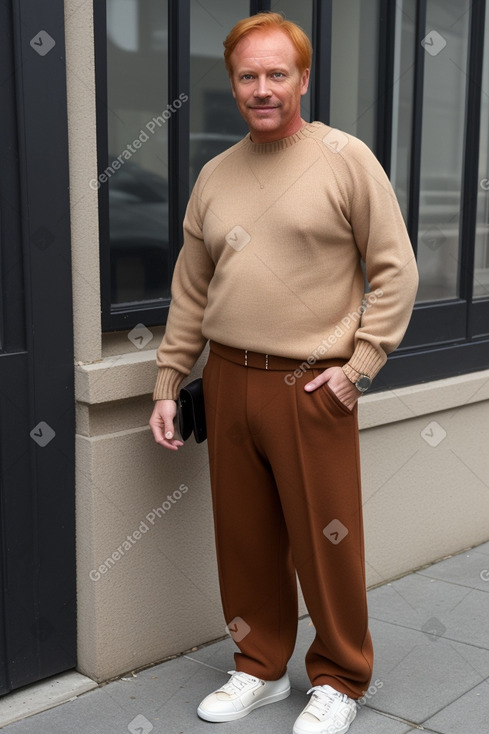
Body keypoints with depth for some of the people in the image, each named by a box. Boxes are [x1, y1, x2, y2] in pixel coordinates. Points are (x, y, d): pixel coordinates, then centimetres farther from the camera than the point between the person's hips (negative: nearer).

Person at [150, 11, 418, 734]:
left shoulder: (346, 159, -2)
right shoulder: (214, 176, 11)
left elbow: (396, 272, -3)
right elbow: (190, 292, 14)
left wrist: (359, 367, -10)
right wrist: (168, 385, 11)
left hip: (311, 385, -4)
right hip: (228, 378, 5)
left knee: (326, 543, 3)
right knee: (245, 539, 12)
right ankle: (261, 668, 31)